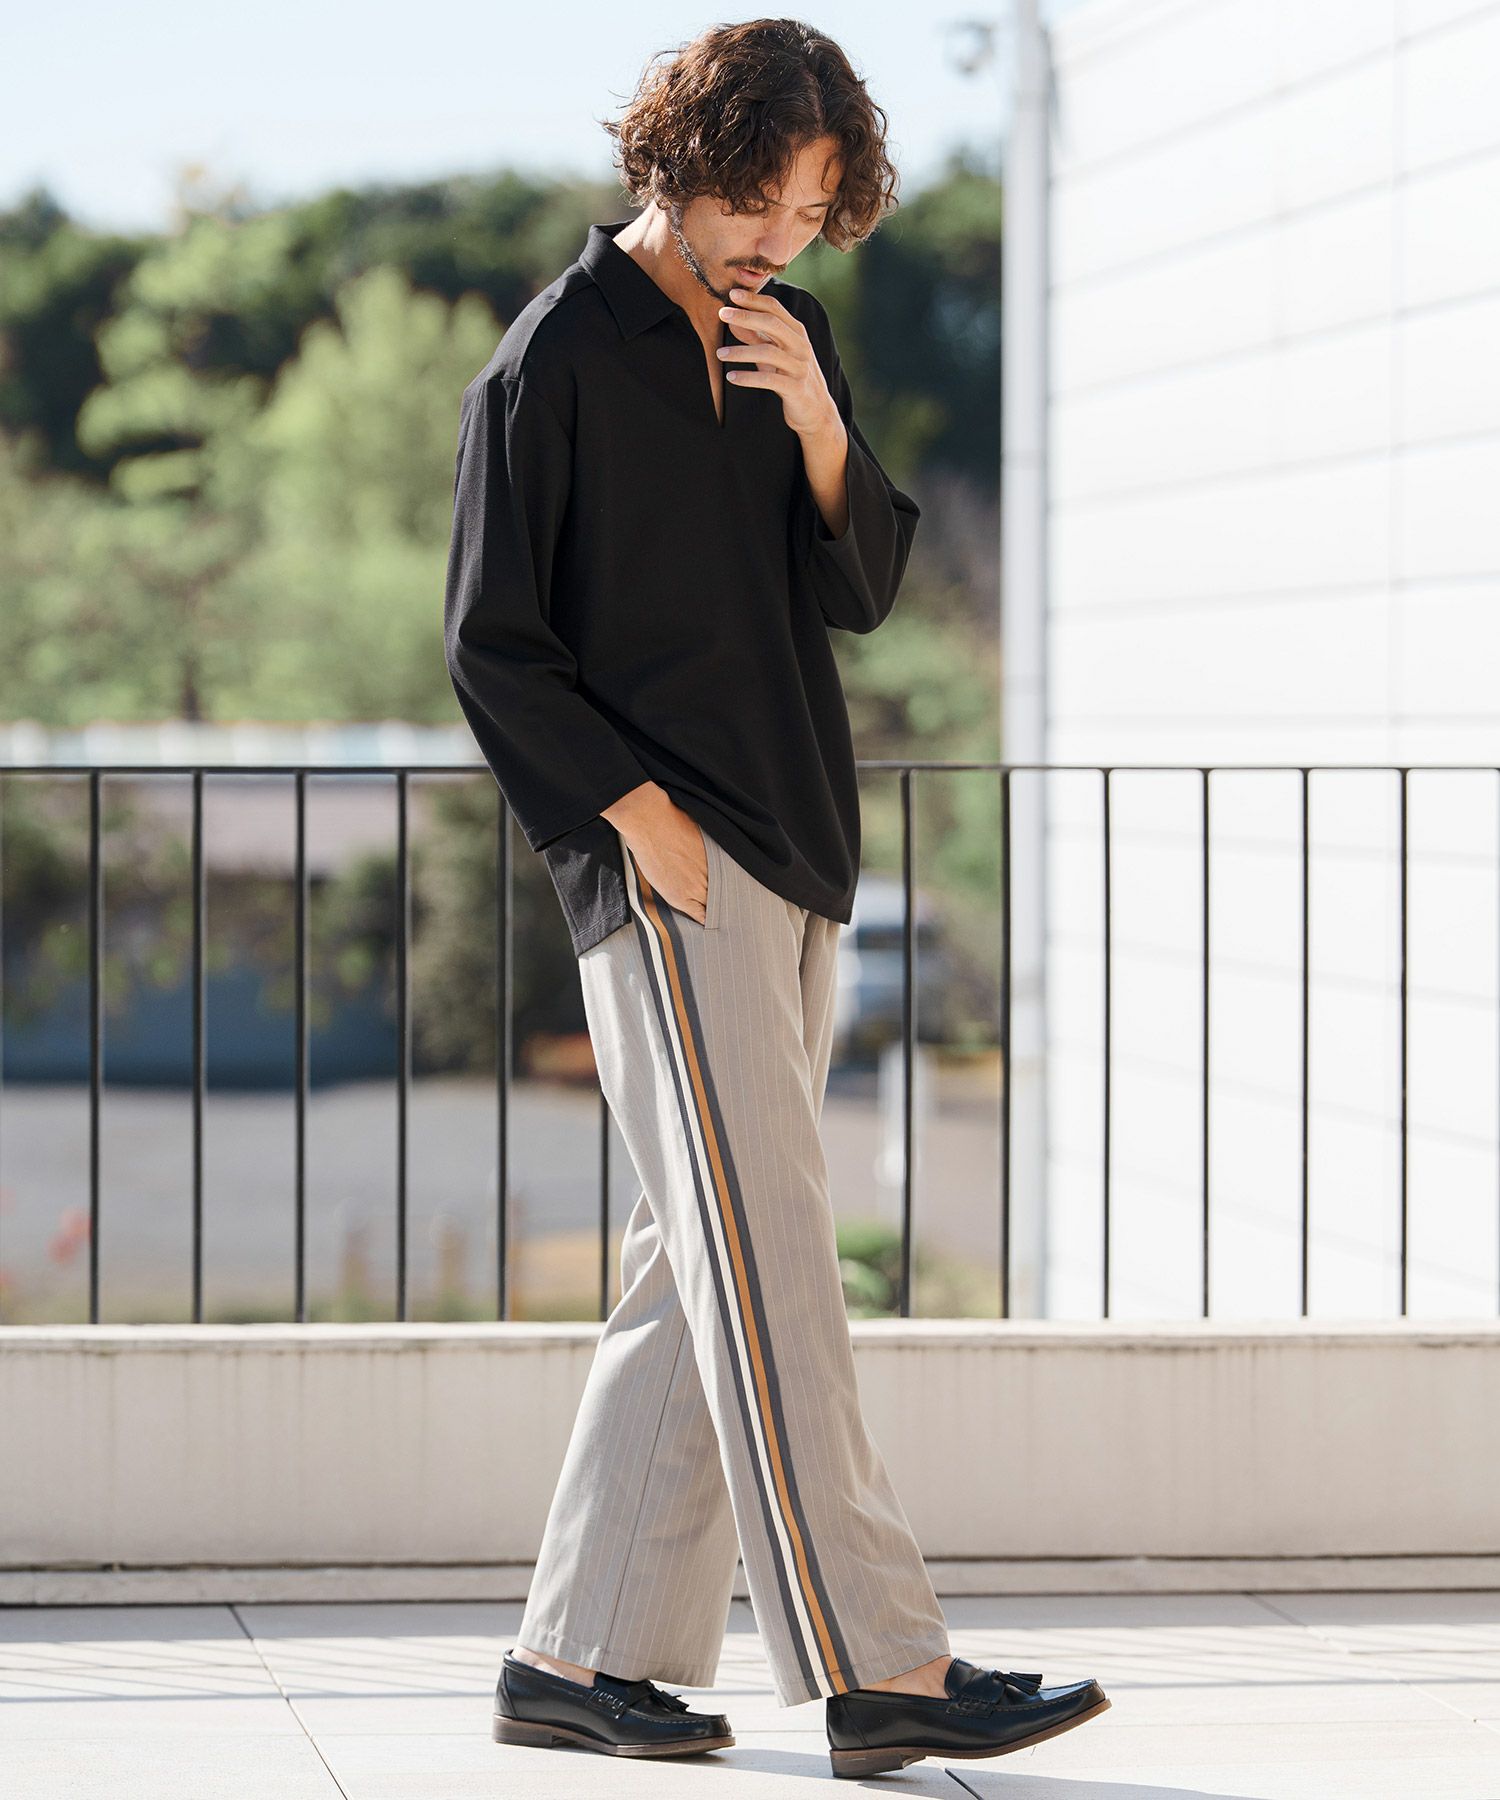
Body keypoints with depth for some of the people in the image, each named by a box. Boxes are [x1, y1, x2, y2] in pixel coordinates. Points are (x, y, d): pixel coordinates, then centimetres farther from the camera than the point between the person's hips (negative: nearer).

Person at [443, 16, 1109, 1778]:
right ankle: (882, 1669, -15)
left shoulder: (788, 337, 15)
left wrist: (815, 425, -5)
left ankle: (580, 1653, 12)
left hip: (793, 866, 8)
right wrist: (637, 808, -12)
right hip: (667, 863, -8)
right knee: (771, 1259, -12)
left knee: (702, 1270, 7)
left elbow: (862, 588, 11)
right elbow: (491, 640, -6)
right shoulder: (557, 357, -6)